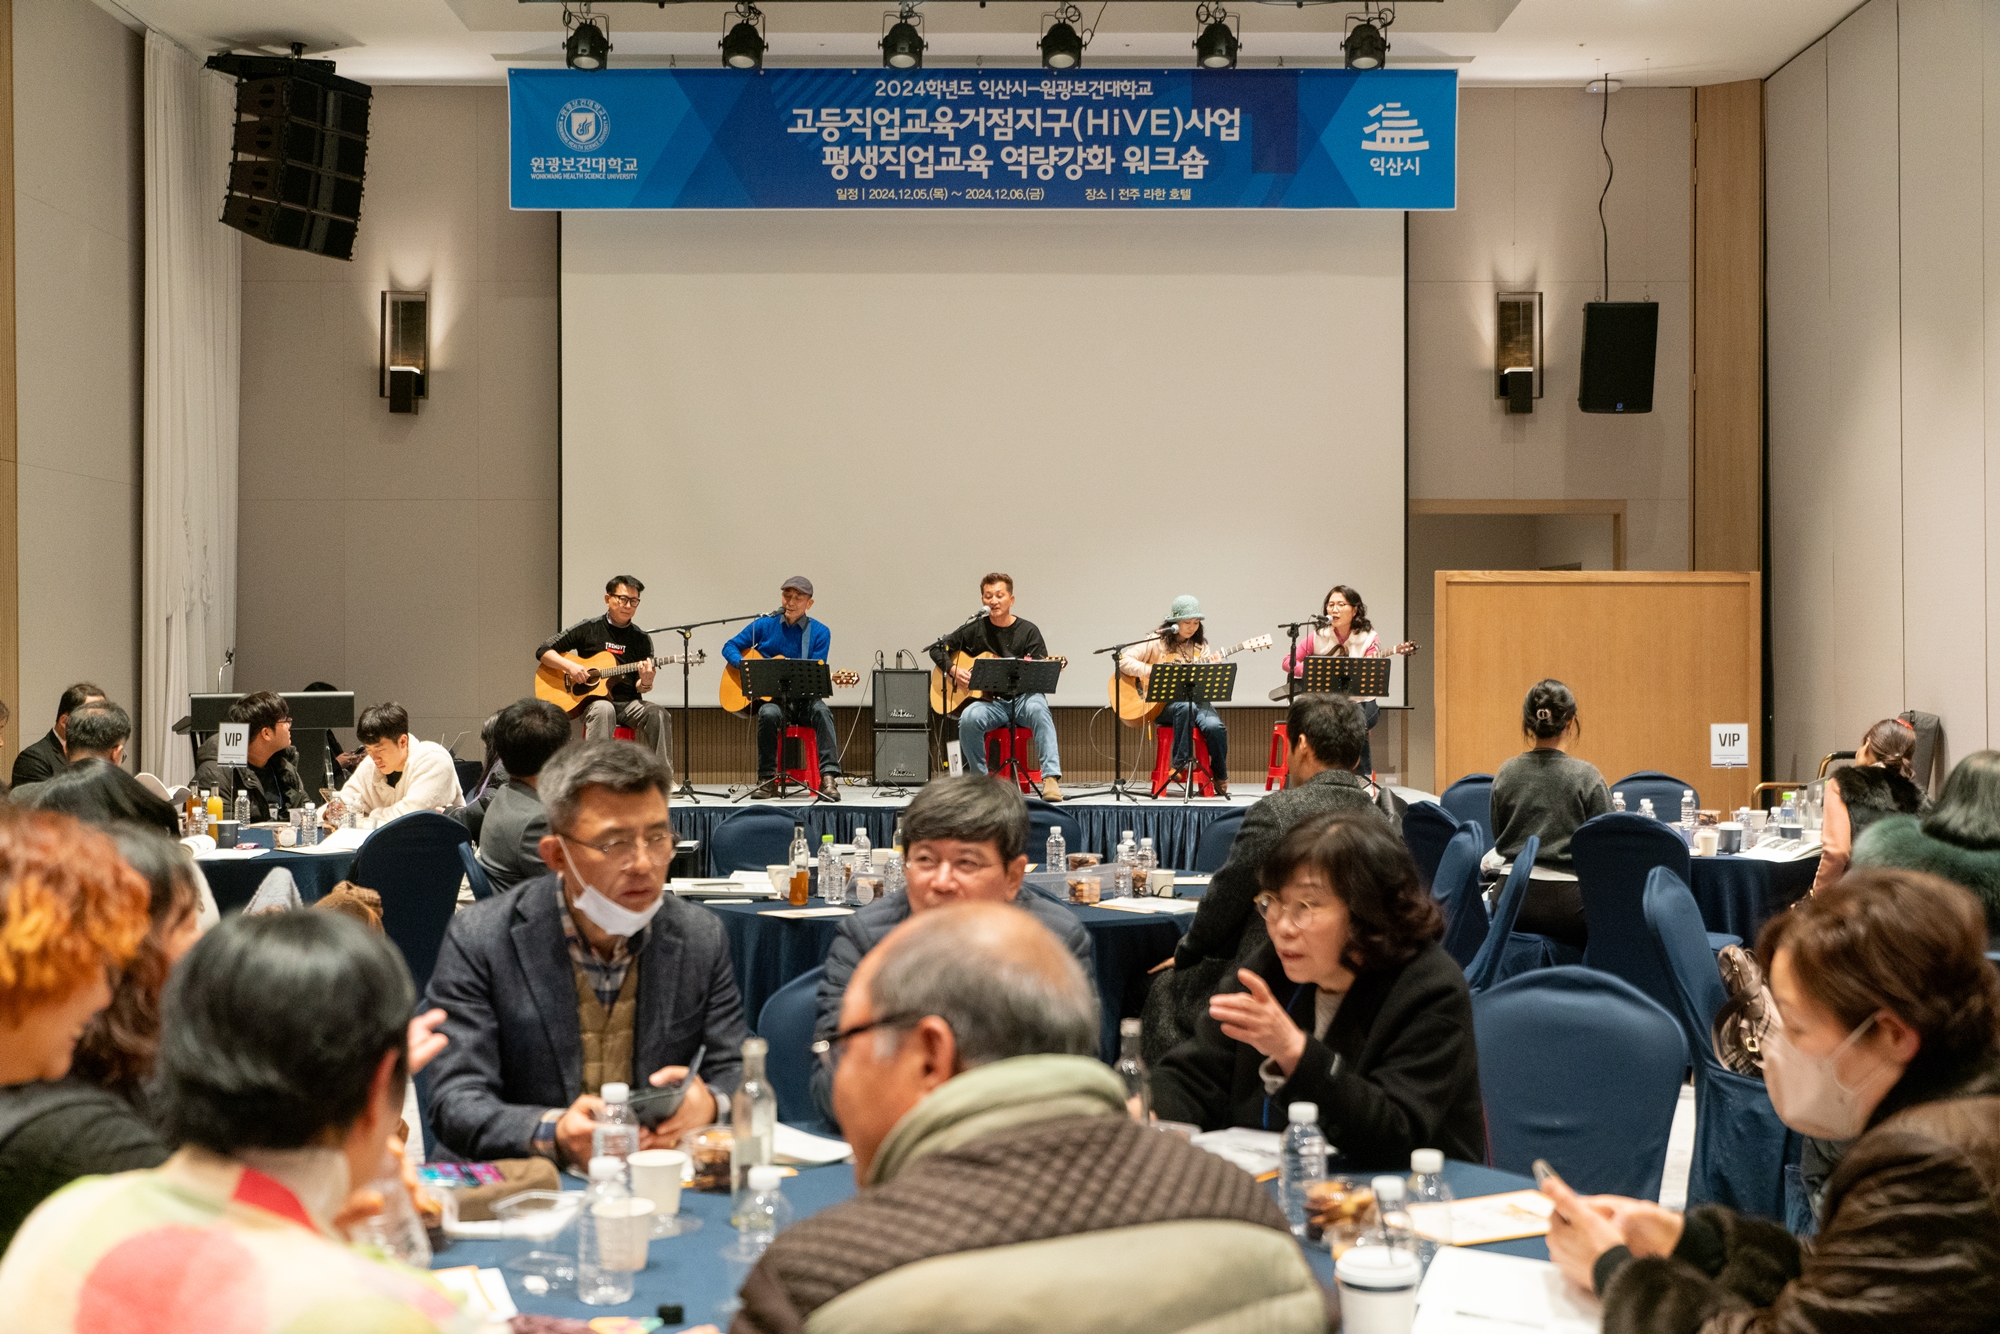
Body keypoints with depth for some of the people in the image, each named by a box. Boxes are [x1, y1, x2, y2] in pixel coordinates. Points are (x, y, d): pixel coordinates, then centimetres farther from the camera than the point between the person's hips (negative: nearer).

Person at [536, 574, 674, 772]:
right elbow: (543, 651, 4)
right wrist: (570, 666, -13)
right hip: (593, 701, -3)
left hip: (628, 704, 3)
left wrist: (645, 683, -17)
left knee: (657, 713, -28)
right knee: (603, 709, -38)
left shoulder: (642, 639, 10)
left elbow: (640, 688, 8)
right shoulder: (588, 629, 4)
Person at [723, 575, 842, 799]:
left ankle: (828, 777, -39)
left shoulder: (820, 633, 2)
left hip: (803, 699, 0)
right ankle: (767, 780, -21)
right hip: (770, 697, 0)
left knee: (821, 711, -33)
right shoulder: (764, 625, 5)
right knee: (769, 713, -34)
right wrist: (745, 665, -12)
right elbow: (729, 647, 9)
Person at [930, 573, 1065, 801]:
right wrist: (954, 670, -4)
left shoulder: (1027, 630, 3)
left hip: (1023, 697, -1)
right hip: (990, 701, 1)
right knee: (969, 718, -32)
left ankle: (1051, 779, -44)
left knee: (1039, 709, -36)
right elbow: (938, 648, 14)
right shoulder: (975, 629, 8)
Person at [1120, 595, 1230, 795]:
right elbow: (1124, 660, -4)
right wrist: (1151, 671, -17)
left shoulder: (1200, 647, 12)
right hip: (1161, 704, -3)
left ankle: (1220, 778, -6)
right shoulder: (1157, 643, 3)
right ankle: (1181, 763, -24)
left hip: (1194, 699, 3)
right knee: (1185, 707, -38)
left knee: (1215, 726, -28)